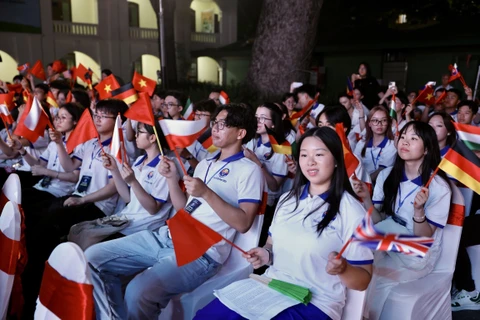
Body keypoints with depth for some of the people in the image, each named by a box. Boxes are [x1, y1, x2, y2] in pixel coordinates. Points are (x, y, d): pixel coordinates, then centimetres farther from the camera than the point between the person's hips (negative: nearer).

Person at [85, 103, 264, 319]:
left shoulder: (249, 170, -2)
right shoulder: (204, 164, 21)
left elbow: (243, 223, -11)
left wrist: (207, 193, -19)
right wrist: (171, 178, 6)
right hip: (168, 236, 8)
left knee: (138, 292, -31)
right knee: (93, 258, -3)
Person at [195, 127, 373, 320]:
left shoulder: (351, 211, -10)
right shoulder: (288, 199, 8)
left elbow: (363, 281, -6)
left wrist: (343, 269, -27)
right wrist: (266, 254, -1)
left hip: (315, 304, -5)